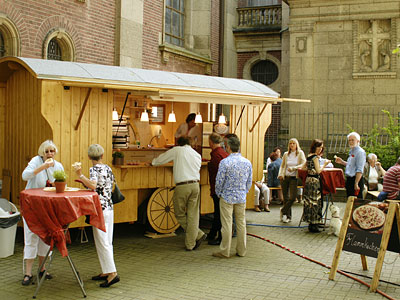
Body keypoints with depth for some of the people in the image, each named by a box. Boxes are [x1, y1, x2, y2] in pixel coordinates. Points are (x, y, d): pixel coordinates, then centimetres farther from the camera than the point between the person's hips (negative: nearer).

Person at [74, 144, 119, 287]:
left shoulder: (94, 169, -11)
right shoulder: (108, 168, 10)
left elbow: (93, 185, -28)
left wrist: (80, 175, -21)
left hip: (100, 209, -8)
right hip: (109, 207, 8)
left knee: (102, 242, -4)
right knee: (107, 242, 12)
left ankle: (112, 273, -7)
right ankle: (106, 271, 19)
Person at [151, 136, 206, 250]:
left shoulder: (177, 150, 5)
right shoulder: (197, 155, 18)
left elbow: (162, 159, 13)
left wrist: (153, 163, 34)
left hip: (182, 186, -5)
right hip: (195, 185, 5)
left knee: (180, 214, 10)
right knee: (193, 215, 6)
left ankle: (198, 235, 6)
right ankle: (190, 244, 7)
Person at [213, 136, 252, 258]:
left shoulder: (225, 162, -14)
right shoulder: (247, 162, 2)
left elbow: (219, 181, -10)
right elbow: (249, 182, 8)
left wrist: (219, 193, 6)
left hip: (227, 197, -4)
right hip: (241, 198, 5)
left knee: (227, 224, 1)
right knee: (241, 224, 11)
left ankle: (224, 251, 7)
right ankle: (241, 250, 19)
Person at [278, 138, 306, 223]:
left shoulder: (300, 153, 0)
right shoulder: (286, 154, 9)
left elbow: (304, 164, -11)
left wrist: (293, 168, -21)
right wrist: (280, 174, 0)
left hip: (294, 178, -3)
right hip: (285, 178, 3)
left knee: (292, 198, -10)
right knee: (286, 198, 6)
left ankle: (283, 211, 12)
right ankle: (288, 216, 18)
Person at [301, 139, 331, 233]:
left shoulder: (309, 156, 13)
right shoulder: (315, 157, -12)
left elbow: (303, 168, 21)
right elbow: (318, 171, -17)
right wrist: (324, 164, -6)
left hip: (308, 179, 9)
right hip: (314, 181, -9)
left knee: (309, 201, 11)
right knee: (314, 202, -4)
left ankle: (311, 224, 18)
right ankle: (313, 226, -1)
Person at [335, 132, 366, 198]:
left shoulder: (360, 152, -13)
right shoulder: (351, 151, 15)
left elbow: (359, 170, -19)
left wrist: (356, 183, -23)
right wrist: (342, 162, 14)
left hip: (356, 179, -10)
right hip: (349, 179, 10)